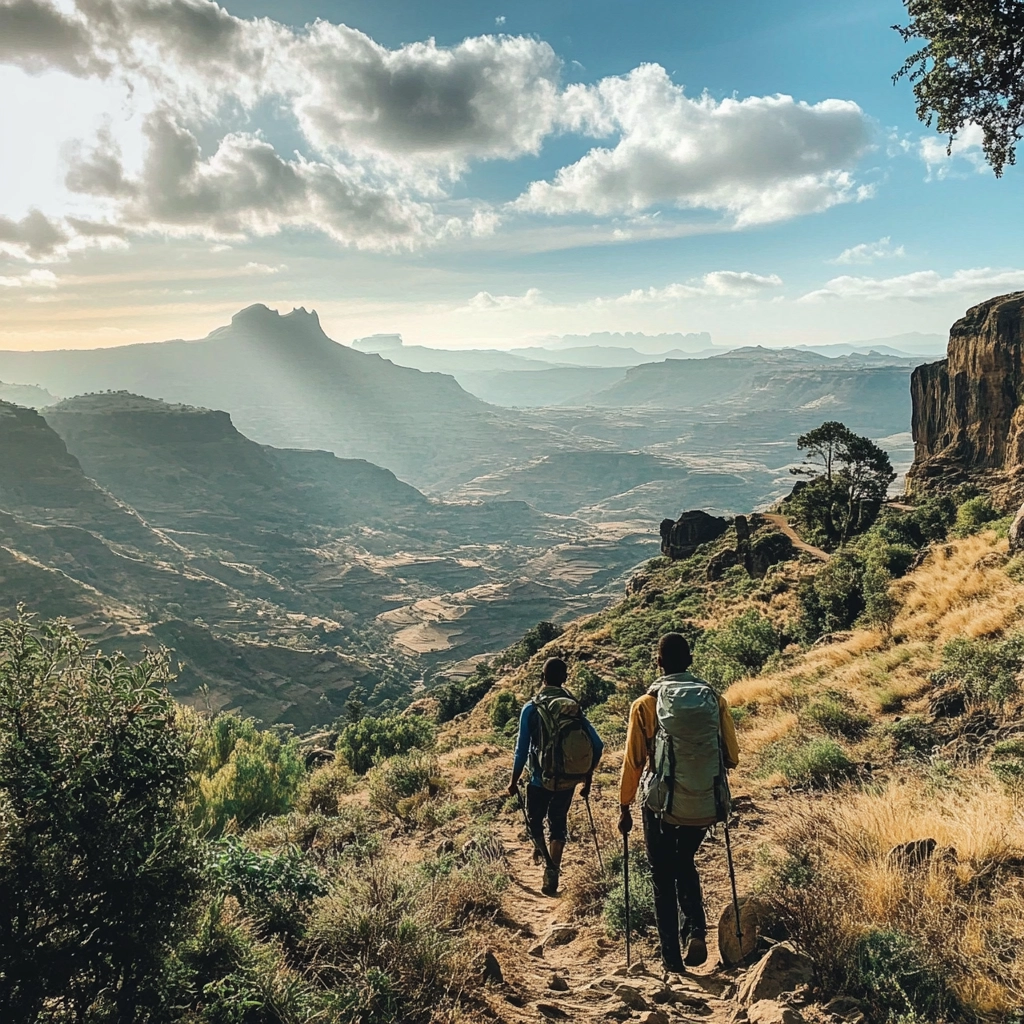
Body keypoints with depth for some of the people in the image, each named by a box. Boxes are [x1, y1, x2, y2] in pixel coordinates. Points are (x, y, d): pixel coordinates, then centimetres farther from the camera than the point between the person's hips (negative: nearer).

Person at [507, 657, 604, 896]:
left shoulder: (532, 708, -11)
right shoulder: (575, 706, -2)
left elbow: (522, 750, -11)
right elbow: (597, 745, -4)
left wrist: (514, 781, 2)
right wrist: (587, 779, 7)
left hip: (541, 780, -3)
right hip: (569, 781, 3)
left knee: (535, 820, 20)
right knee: (558, 823, 20)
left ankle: (546, 859, 0)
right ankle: (552, 875, 18)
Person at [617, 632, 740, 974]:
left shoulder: (646, 705, -9)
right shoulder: (715, 700, -3)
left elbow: (633, 762, -6)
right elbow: (732, 758, 3)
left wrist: (624, 808, 6)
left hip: (662, 806, -2)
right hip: (706, 807, 3)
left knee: (663, 877, 16)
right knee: (685, 864, 27)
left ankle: (673, 959, 19)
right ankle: (695, 930, 10)